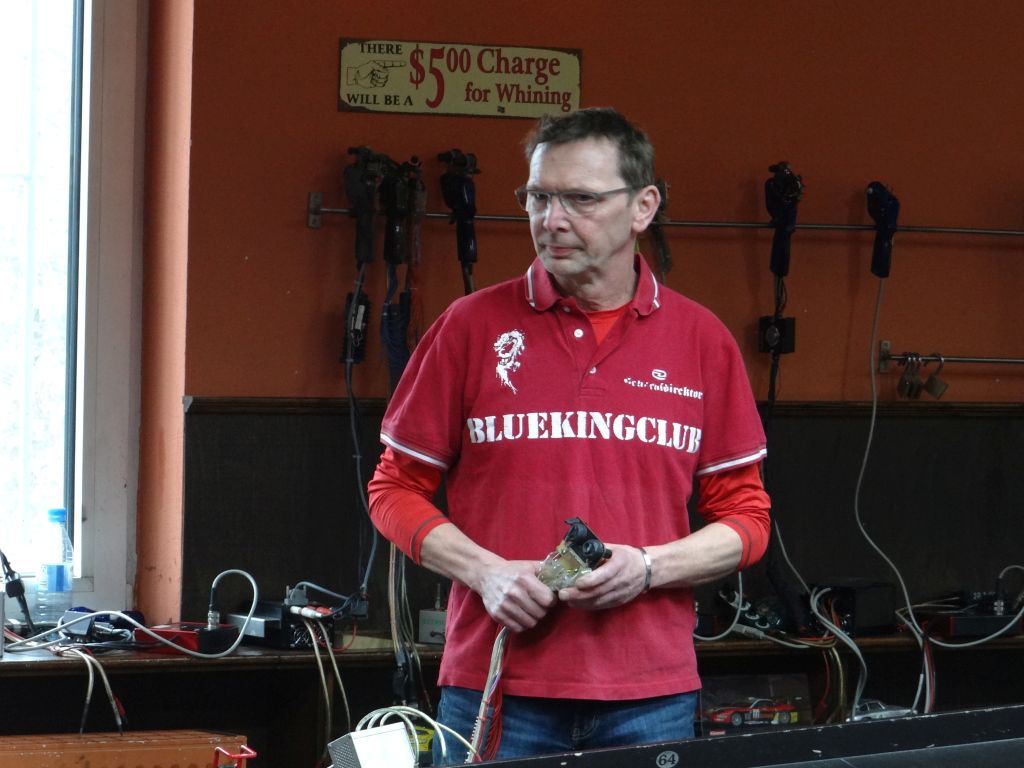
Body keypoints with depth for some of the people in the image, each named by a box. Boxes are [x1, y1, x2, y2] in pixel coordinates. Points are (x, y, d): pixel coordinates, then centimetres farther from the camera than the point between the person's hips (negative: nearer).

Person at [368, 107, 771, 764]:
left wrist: (647, 567, -8)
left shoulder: (702, 339, 6)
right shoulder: (473, 326, 3)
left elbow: (745, 518, 9)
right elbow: (396, 489, 7)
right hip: (495, 691, -1)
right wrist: (485, 571, -9)